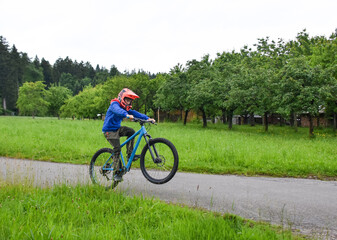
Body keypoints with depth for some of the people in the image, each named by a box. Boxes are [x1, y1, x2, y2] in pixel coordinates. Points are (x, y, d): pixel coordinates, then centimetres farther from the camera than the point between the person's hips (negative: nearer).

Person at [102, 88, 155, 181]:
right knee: (117, 149, -16)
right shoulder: (114, 104, -16)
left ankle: (130, 155, -7)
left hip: (117, 129, 8)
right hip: (109, 130, -8)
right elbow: (118, 110, -40)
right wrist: (127, 115, -60)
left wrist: (147, 118, -15)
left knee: (131, 131, -13)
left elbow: (135, 113, -1)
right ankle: (116, 173, -9)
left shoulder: (126, 108, 10)